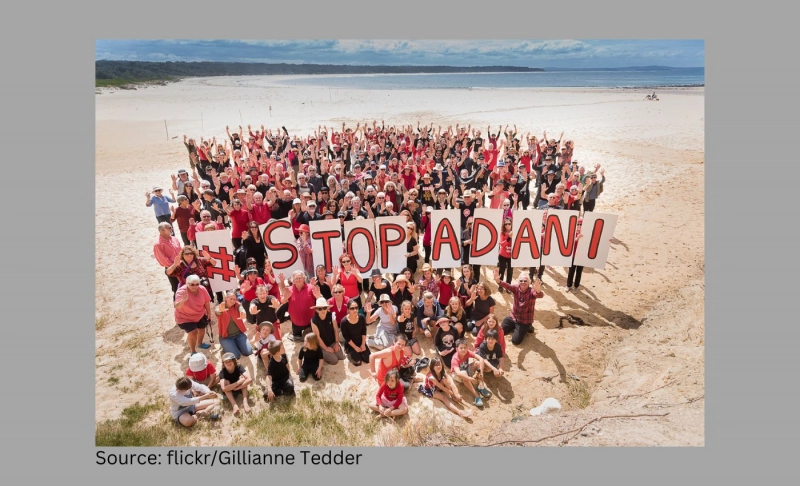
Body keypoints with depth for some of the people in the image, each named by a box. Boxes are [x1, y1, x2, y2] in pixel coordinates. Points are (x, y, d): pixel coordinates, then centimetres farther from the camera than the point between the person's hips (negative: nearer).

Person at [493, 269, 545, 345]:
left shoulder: (531, 291, -21)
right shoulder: (516, 288, -11)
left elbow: (540, 295, -44)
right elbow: (507, 286, -31)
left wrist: (538, 291, -70)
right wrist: (498, 280, -54)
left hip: (525, 321, -4)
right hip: (513, 317, 4)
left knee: (515, 341, -7)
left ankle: (527, 327, 18)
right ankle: (515, 326, 31)